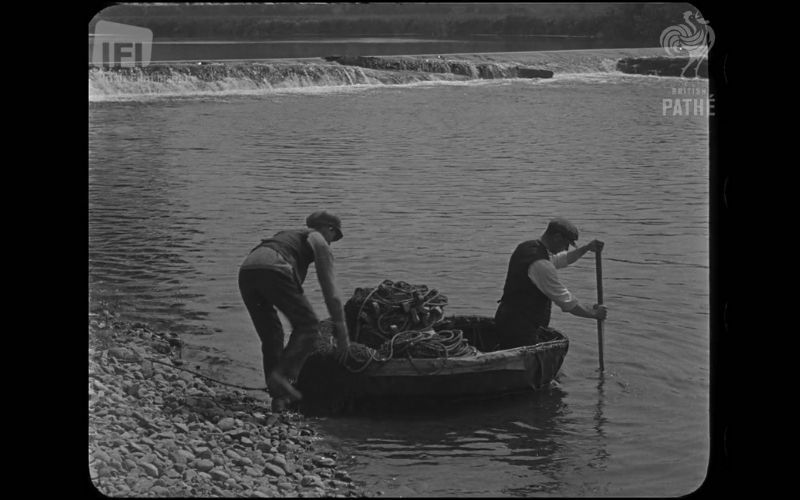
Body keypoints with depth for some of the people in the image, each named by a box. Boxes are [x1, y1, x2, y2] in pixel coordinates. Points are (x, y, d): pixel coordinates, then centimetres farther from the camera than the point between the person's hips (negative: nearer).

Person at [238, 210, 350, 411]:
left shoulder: (288, 235, 41)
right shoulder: (318, 241, 20)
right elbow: (330, 290, 13)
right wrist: (342, 334, 13)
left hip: (246, 271, 7)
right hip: (272, 271, -7)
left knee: (271, 336, 15)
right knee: (308, 326, 3)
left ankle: (278, 397, 10)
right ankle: (282, 375, -13)